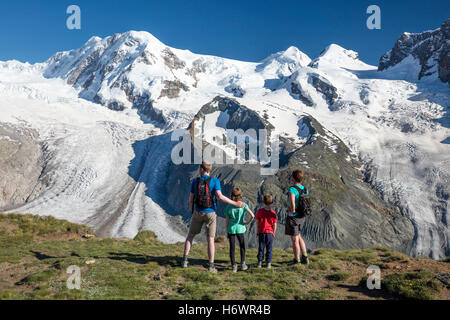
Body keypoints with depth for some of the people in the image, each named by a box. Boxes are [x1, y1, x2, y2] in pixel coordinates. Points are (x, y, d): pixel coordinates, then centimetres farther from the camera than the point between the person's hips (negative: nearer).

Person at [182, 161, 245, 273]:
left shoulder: (195, 181, -2)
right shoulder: (215, 181, -9)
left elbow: (191, 200, 2)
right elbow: (219, 196, -22)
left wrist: (192, 212, 17)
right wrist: (235, 203, -16)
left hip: (198, 213, 1)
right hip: (210, 213, -1)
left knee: (190, 235, 19)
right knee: (210, 240, 5)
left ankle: (185, 260, 13)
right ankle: (211, 266, 2)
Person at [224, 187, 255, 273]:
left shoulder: (229, 206, -3)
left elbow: (227, 220, 0)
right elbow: (252, 215, -17)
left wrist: (227, 231, 10)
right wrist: (247, 222, 0)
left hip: (231, 229, 1)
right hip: (240, 228, 0)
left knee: (232, 247, 7)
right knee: (242, 246, 17)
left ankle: (233, 265, 7)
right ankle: (242, 264, 16)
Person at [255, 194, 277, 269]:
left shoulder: (260, 211, -5)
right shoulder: (273, 213, -7)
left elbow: (257, 222, 0)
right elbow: (274, 225, -4)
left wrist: (258, 231, 12)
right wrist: (273, 233, 11)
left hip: (261, 232, 1)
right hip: (270, 233, -1)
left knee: (261, 248, 9)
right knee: (269, 249, 7)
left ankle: (260, 262, 8)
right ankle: (268, 263, 9)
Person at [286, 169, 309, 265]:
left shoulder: (292, 190, -22)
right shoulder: (305, 190, 2)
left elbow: (292, 205, -33)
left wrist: (292, 211, -14)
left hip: (293, 217, -8)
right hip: (302, 217, 8)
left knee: (295, 240, 5)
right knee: (298, 237, 24)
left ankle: (297, 261, 16)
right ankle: (305, 258, 25)